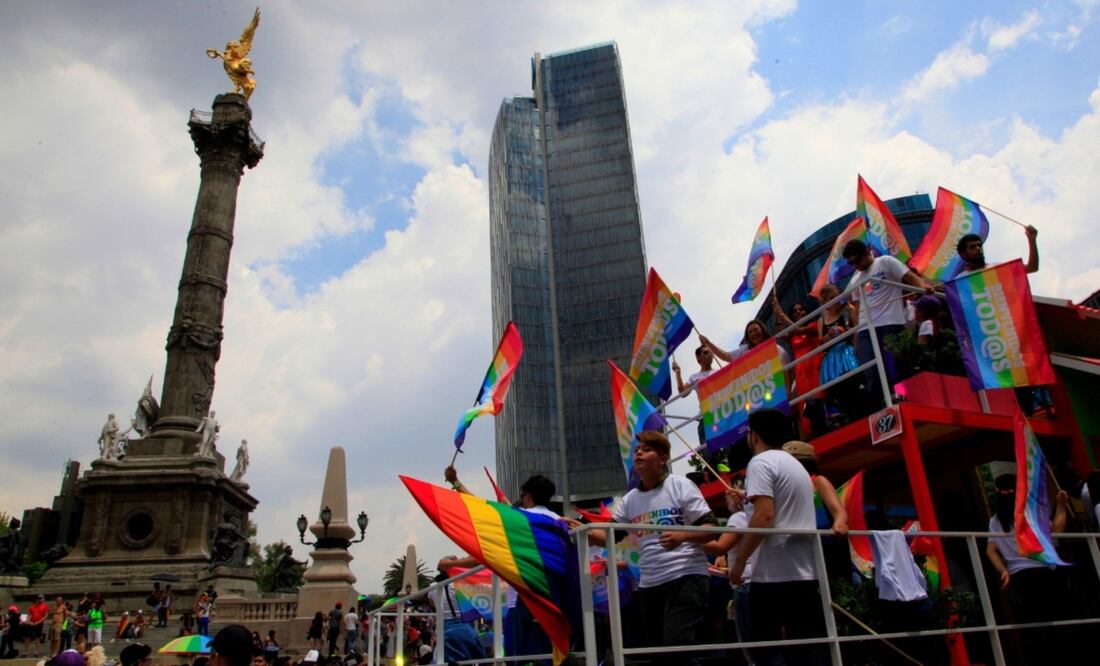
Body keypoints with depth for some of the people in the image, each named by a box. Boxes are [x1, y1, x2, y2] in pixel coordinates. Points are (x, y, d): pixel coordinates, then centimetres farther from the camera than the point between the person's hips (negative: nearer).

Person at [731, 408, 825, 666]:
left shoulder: (761, 462, -7)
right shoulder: (797, 466, 20)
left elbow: (764, 516, -18)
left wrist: (739, 561, -11)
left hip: (774, 573, -8)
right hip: (805, 571, 8)